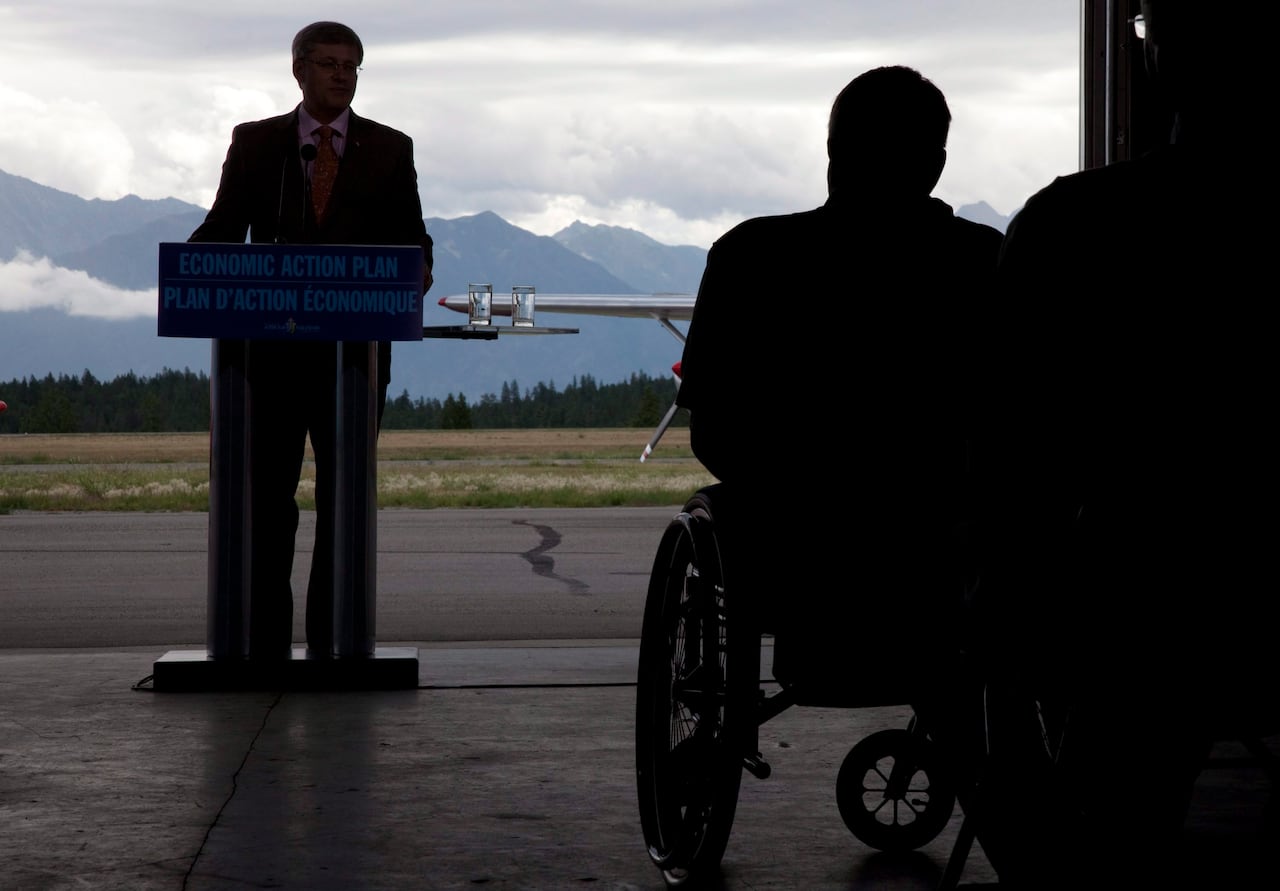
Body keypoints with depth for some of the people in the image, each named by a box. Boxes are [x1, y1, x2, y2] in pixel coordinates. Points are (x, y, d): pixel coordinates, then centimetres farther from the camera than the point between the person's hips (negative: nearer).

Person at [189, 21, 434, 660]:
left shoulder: (390, 150, 11)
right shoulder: (254, 144, 11)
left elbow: (412, 236, 9)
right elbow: (223, 226, 8)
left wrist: (417, 270, -14)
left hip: (355, 349, 0)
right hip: (272, 346, 0)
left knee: (345, 498, 3)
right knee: (267, 495, -2)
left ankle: (331, 642, 9)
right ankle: (266, 643, 2)